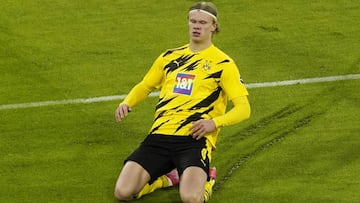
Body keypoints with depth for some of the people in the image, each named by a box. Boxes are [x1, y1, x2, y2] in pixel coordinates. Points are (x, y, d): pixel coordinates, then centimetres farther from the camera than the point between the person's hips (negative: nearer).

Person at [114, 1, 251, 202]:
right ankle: (168, 177, 14)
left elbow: (243, 108, 0)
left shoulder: (223, 63, 4)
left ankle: (204, 180, 6)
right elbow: (144, 86, 32)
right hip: (160, 135, 4)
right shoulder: (169, 57, 19)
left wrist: (214, 122, -19)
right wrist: (127, 104, 9)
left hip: (195, 139, -4)